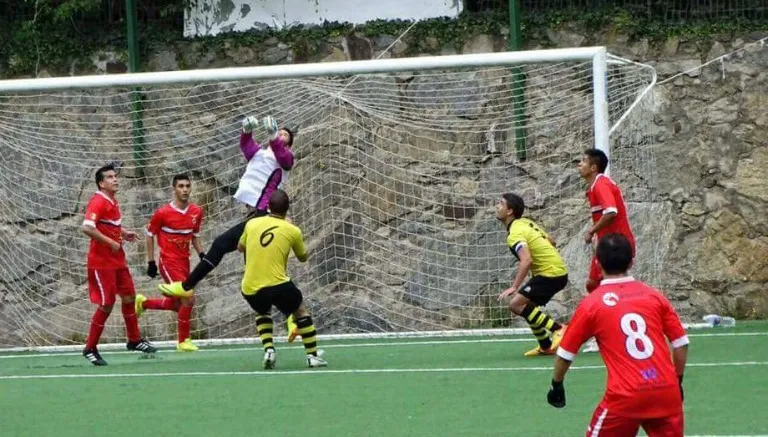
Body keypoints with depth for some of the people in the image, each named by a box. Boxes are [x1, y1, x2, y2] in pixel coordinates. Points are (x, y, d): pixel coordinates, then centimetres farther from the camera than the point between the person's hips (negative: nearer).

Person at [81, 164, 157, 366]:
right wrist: (110, 242, -26)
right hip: (101, 262, -9)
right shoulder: (97, 202, -18)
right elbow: (87, 228, -31)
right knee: (106, 304, -6)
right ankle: (90, 349, 5)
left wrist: (124, 233, 11)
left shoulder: (113, 202, 10)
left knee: (128, 297, 15)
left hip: (118, 260, 9)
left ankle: (134, 340, 31)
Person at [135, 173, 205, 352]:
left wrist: (201, 254, 3)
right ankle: (183, 341, -3)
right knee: (188, 299, -16)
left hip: (184, 262, 7)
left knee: (176, 305, 12)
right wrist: (151, 262, -3)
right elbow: (149, 234, -2)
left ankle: (143, 303, 39)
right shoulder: (163, 213, -13)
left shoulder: (196, 212, 3)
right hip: (168, 262, -7)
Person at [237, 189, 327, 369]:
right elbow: (303, 257, 18)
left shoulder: (252, 224, 5)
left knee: (263, 312, 32)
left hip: (250, 288, 3)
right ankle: (312, 355, 15)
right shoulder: (293, 231, -1)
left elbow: (240, 247, 24)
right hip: (278, 285, -3)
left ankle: (268, 349, 11)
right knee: (301, 311, 21)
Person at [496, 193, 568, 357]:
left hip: (549, 274, -10)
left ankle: (557, 329, -18)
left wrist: (514, 287, -31)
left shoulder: (515, 233, -16)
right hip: (560, 271, 10)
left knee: (516, 304, -16)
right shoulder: (526, 223, 12)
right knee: (527, 306, 17)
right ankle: (546, 346, 20)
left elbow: (526, 260, -30)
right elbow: (551, 242, 22)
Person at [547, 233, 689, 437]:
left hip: (625, 397, -2)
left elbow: (565, 353, 10)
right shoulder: (654, 296, 8)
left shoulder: (591, 304, 2)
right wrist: (678, 381, 23)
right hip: (666, 392, 2)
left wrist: (557, 384, 27)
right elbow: (681, 343, 10)